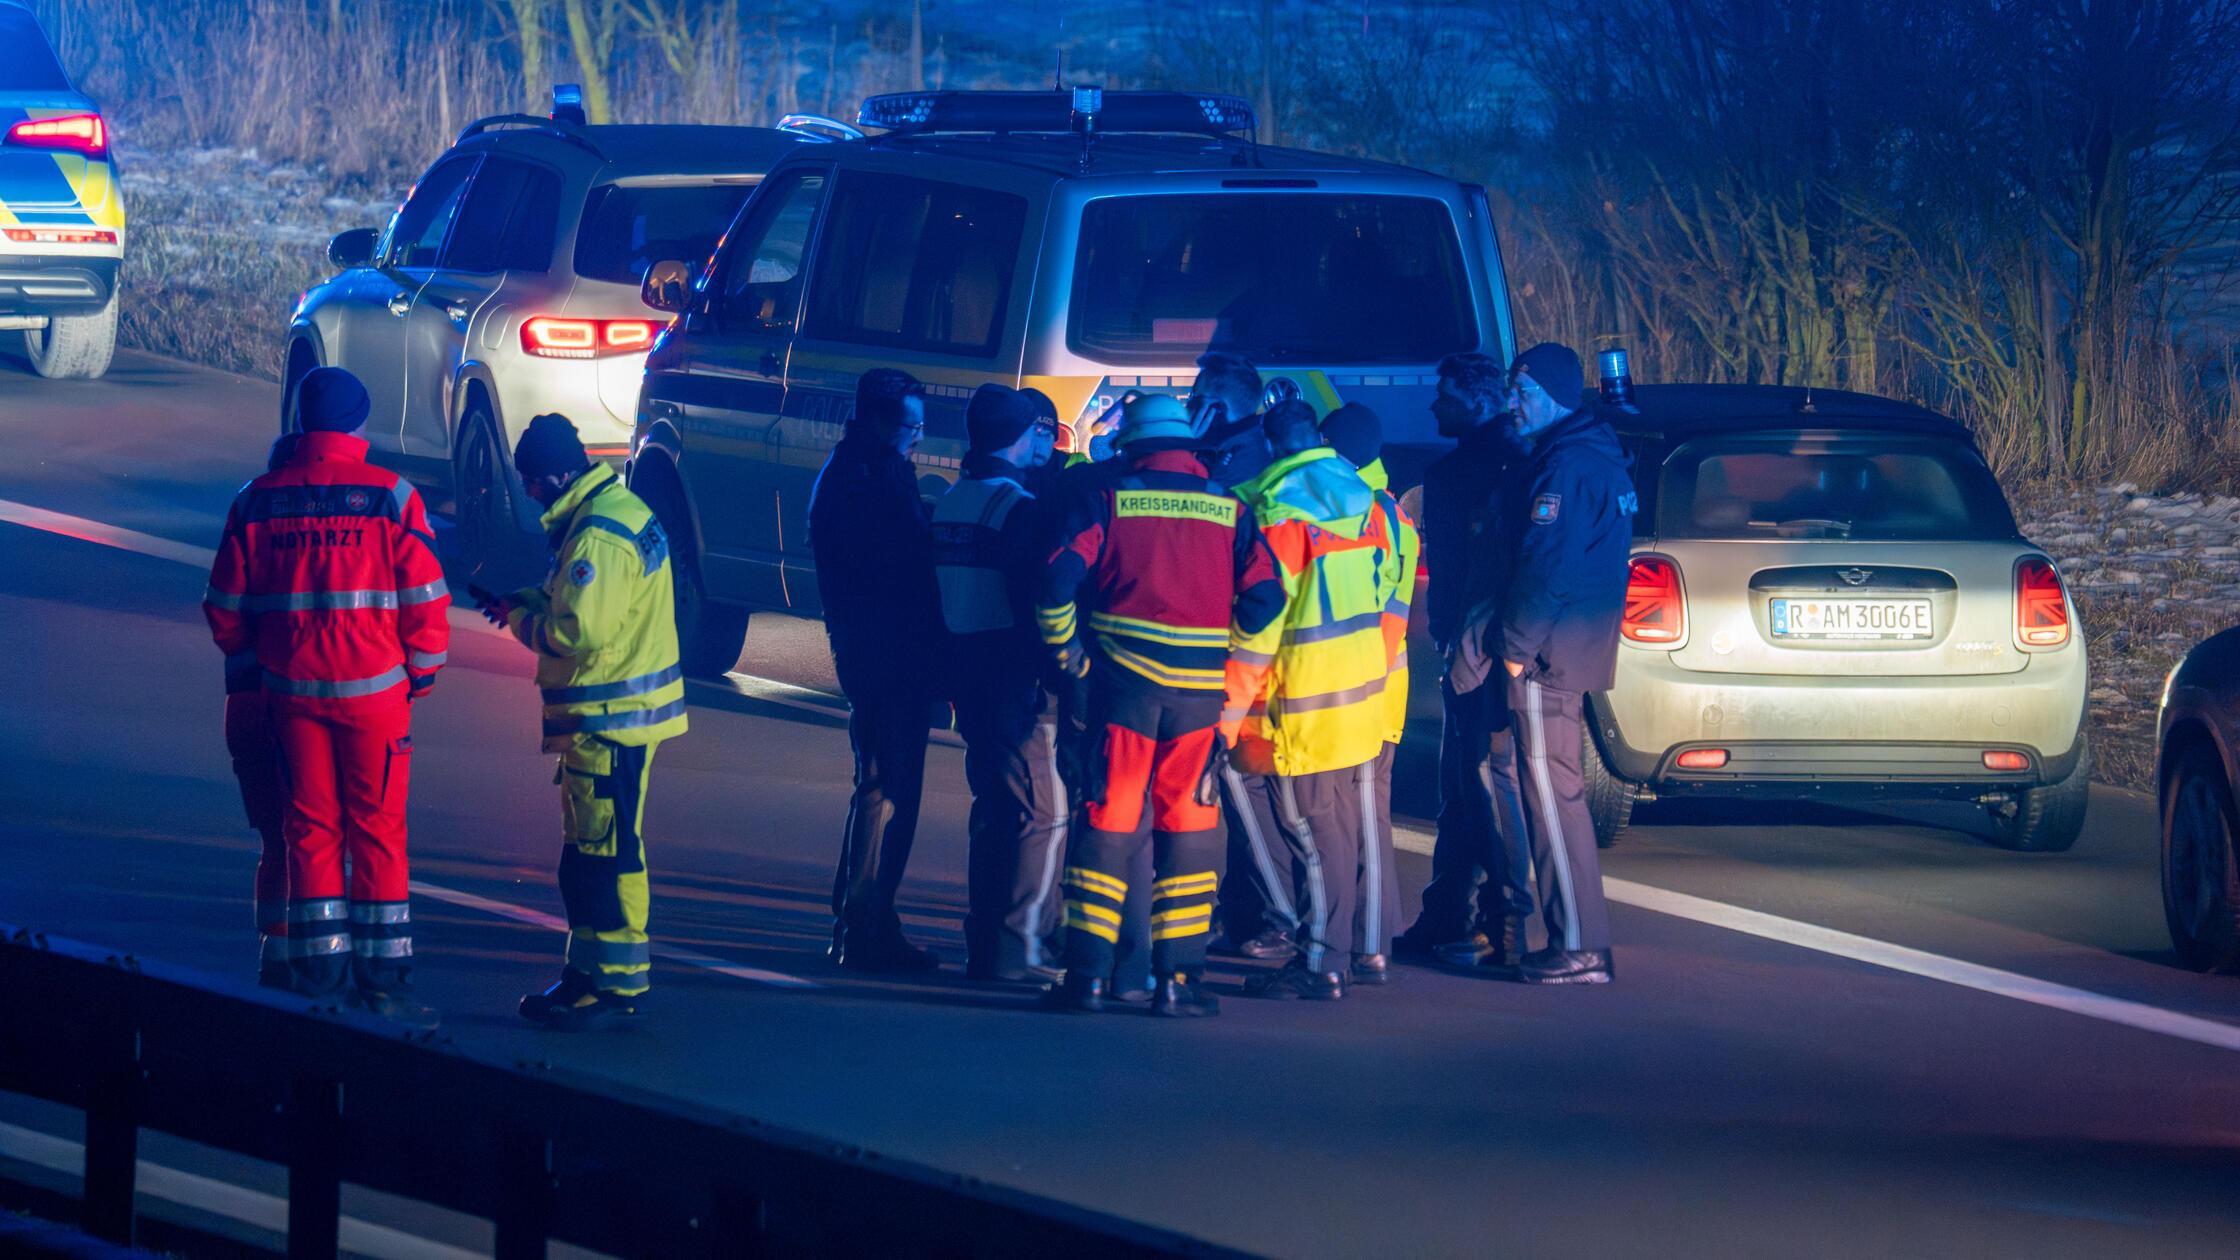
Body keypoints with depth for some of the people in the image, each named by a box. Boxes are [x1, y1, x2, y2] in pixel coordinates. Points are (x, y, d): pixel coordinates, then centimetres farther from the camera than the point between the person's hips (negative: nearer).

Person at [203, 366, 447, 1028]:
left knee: (310, 827, 11)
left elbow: (225, 606, 7)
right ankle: (383, 977, 3)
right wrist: (421, 671, 6)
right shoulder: (392, 498, -8)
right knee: (377, 830, 4)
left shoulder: (256, 501, 2)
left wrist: (250, 662, 23)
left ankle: (319, 972, 11)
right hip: (374, 687, -3)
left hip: (291, 688, 3)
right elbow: (426, 600, -8)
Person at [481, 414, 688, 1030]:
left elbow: (578, 631, -26)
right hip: (606, 717, 11)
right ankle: (588, 972, 27)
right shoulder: (618, 510, 12)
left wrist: (519, 617, -9)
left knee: (606, 852, -6)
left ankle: (617, 985, -2)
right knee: (587, 850, 18)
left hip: (610, 721, -11)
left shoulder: (600, 536, -22)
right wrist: (523, 600, 8)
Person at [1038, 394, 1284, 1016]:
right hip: (1200, 691, 1)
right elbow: (1265, 595, -1)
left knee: (1108, 823, 5)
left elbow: (1059, 579, -8)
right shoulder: (1230, 510, 6)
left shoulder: (1107, 500, 2)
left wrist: (1067, 650, 6)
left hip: (1123, 682, -1)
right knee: (1187, 826, 8)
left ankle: (1088, 972, 3)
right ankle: (1177, 978, 6)